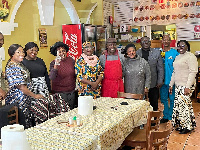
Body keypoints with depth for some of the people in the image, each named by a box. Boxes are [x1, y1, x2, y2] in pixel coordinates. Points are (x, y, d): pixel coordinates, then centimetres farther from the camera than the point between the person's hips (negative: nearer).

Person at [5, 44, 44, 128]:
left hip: (25, 100, 9)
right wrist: (35, 96, -9)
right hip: (18, 100, -9)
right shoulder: (12, 67, -18)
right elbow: (21, 87, -19)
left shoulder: (19, 64, 11)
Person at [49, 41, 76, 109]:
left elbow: (75, 74, 14)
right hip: (59, 92, -4)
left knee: (71, 109, 15)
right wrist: (56, 65, -31)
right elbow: (51, 78, -23)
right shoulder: (53, 63, -9)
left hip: (72, 91, 4)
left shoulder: (71, 60, 0)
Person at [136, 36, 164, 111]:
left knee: (154, 104, 10)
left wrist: (160, 81, 0)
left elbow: (160, 68, 6)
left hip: (153, 84, 1)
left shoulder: (157, 53, 5)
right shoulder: (136, 53, 4)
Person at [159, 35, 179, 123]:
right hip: (163, 80, 3)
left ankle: (172, 116, 16)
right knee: (163, 99, 10)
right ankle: (165, 116, 22)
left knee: (172, 99, 3)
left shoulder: (175, 52, -1)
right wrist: (162, 58, -7)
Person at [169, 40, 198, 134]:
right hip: (178, 85, 8)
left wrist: (188, 87, -21)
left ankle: (187, 126, 5)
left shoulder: (190, 56, -8)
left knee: (182, 104, -9)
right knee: (179, 104, 8)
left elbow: (193, 72, -15)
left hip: (186, 86, -8)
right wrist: (171, 84, 18)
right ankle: (180, 125, 17)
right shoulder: (178, 57, 18)